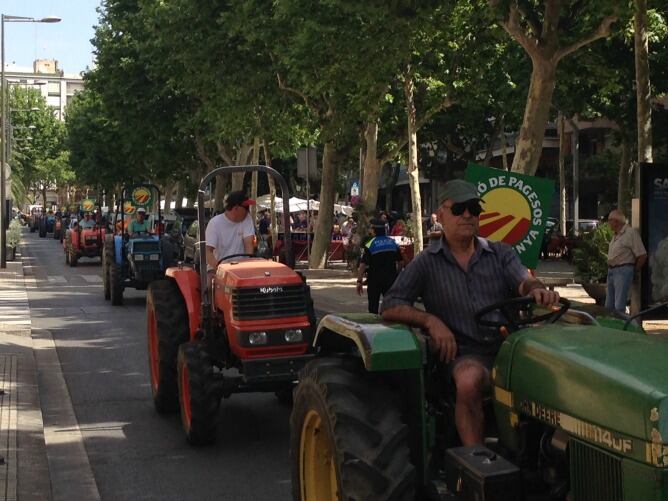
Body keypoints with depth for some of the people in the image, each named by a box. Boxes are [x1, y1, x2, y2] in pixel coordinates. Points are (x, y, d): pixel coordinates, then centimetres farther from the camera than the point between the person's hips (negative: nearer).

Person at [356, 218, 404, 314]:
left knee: (373, 306, 7)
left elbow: (363, 264, -15)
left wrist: (359, 281, -13)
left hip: (374, 279, -3)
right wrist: (397, 274, 23)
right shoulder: (393, 243, 4)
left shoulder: (369, 245, -10)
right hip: (391, 278, 3)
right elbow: (400, 261, 10)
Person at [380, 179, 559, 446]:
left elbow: (525, 282, -2)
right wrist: (430, 320, -14)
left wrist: (538, 290, -28)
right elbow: (389, 307, 3)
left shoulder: (501, 253, 16)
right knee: (469, 381, -36)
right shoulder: (427, 262, 9)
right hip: (466, 353, -2)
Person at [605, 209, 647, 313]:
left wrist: (634, 270, -5)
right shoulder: (616, 235, 16)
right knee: (609, 305, 13)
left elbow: (642, 255, -14)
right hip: (611, 270, 9)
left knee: (619, 306, -11)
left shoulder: (630, 233, -12)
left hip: (623, 271, -9)